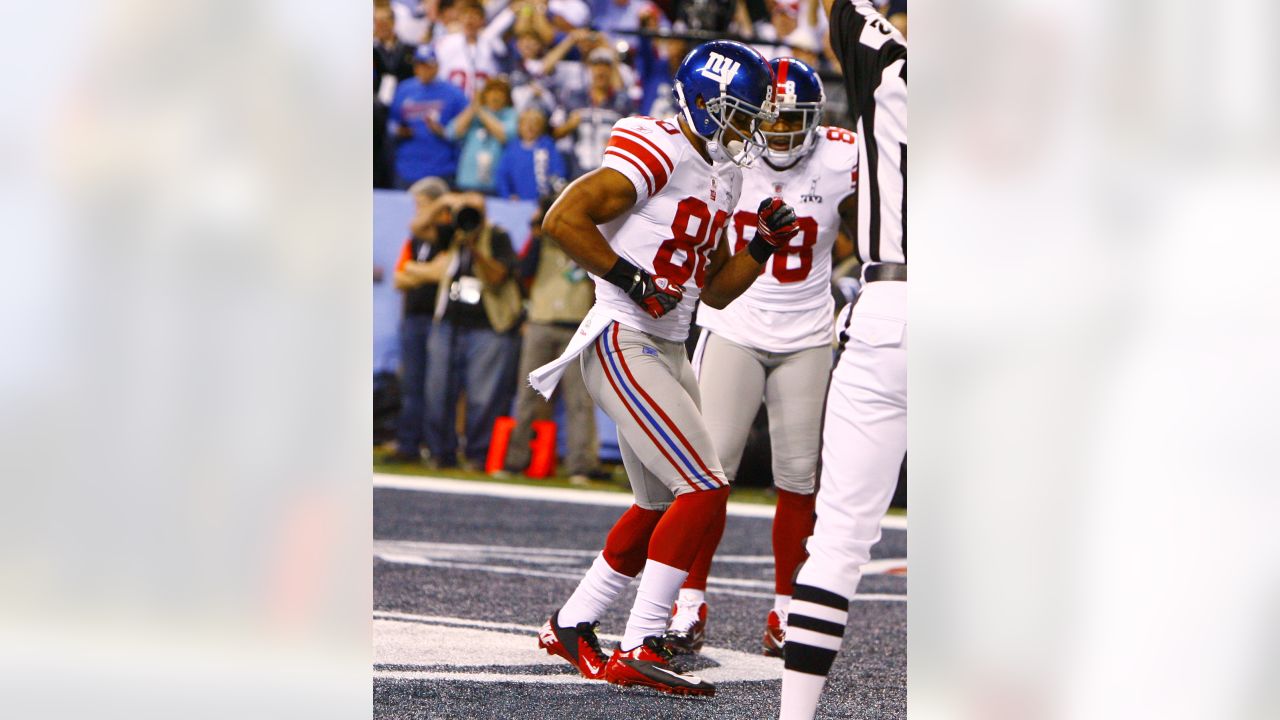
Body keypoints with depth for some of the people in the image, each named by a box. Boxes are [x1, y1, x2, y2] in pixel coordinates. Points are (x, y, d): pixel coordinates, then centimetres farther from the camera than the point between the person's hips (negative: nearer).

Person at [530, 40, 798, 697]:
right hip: (622, 343, -10)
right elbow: (563, 219, -22)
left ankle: (570, 625, 29)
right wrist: (633, 279, -21)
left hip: (666, 351, 10)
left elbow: (715, 290, 21)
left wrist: (764, 245, 7)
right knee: (705, 492, -15)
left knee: (662, 504, 18)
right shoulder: (660, 152, -14)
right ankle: (640, 650, -12)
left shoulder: (722, 175, 16)